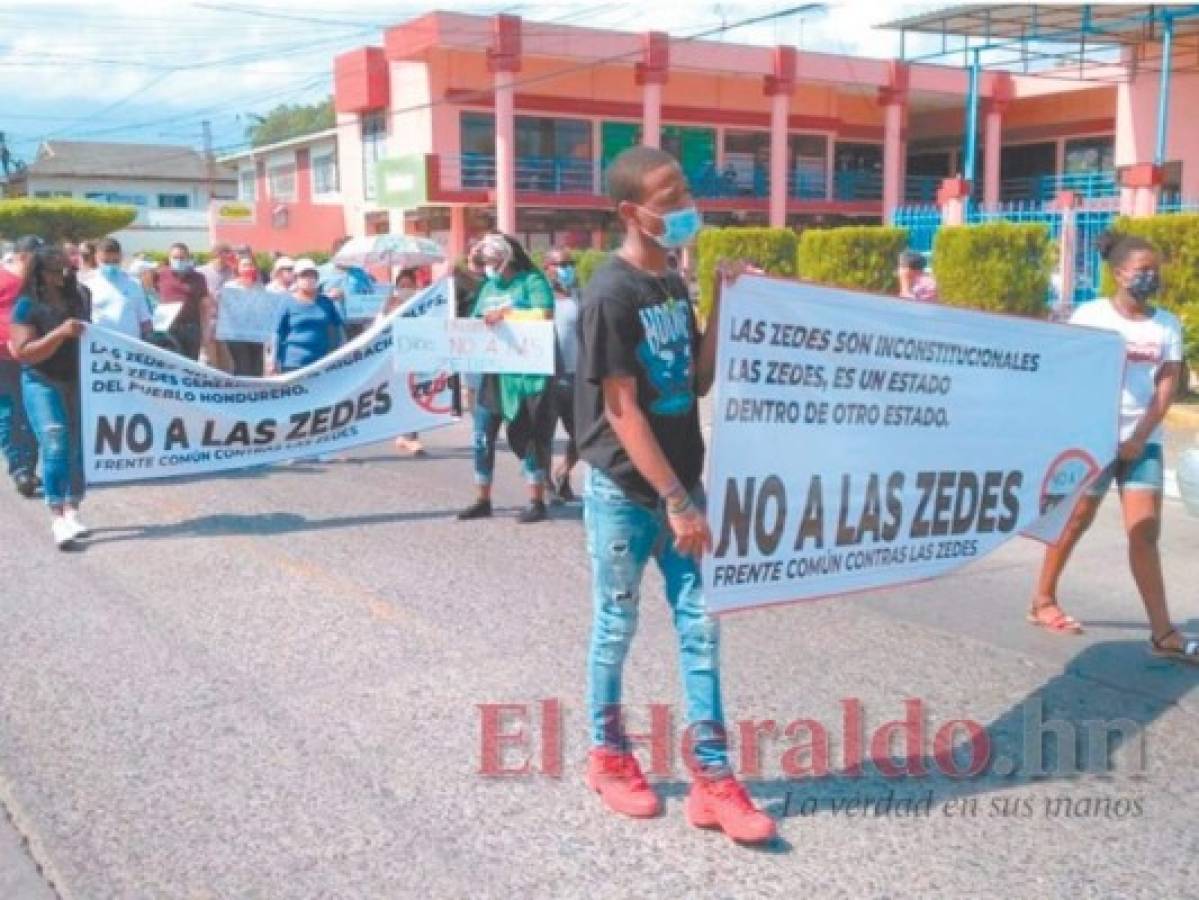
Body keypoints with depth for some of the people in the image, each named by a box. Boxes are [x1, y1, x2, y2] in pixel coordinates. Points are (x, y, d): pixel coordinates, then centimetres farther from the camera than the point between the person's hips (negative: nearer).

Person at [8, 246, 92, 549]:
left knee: (80, 448, 6)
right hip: (42, 383, -4)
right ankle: (58, 519, -14)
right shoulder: (27, 305, -10)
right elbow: (22, 353, -16)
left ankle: (72, 512, 18)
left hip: (80, 381, 4)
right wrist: (60, 333, -25)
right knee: (55, 447, -13)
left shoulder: (81, 296, 3)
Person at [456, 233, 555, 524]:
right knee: (482, 437, 7)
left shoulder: (532, 281, -4)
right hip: (493, 371, 7)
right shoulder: (489, 287, 16)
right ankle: (483, 500, 18)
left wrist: (506, 313, -18)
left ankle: (536, 502, 9)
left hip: (526, 373, -6)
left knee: (528, 438, 0)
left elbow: (544, 316, -18)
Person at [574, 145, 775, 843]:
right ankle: (608, 755, 28)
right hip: (626, 490, -7)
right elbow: (622, 411, -18)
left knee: (701, 624, 6)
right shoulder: (611, 294, -16)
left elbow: (700, 381, 10)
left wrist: (723, 306, -1)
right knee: (618, 625, 8)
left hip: (680, 479, 7)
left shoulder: (673, 284, 8)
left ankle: (712, 777, 14)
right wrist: (676, 501, -19)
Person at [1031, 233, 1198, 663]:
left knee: (1146, 532, -2)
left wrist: (1140, 437, -8)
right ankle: (1043, 601, 24)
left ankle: (1163, 633, -4)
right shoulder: (1091, 316, -4)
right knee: (1075, 521, 7)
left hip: (1143, 440, 3)